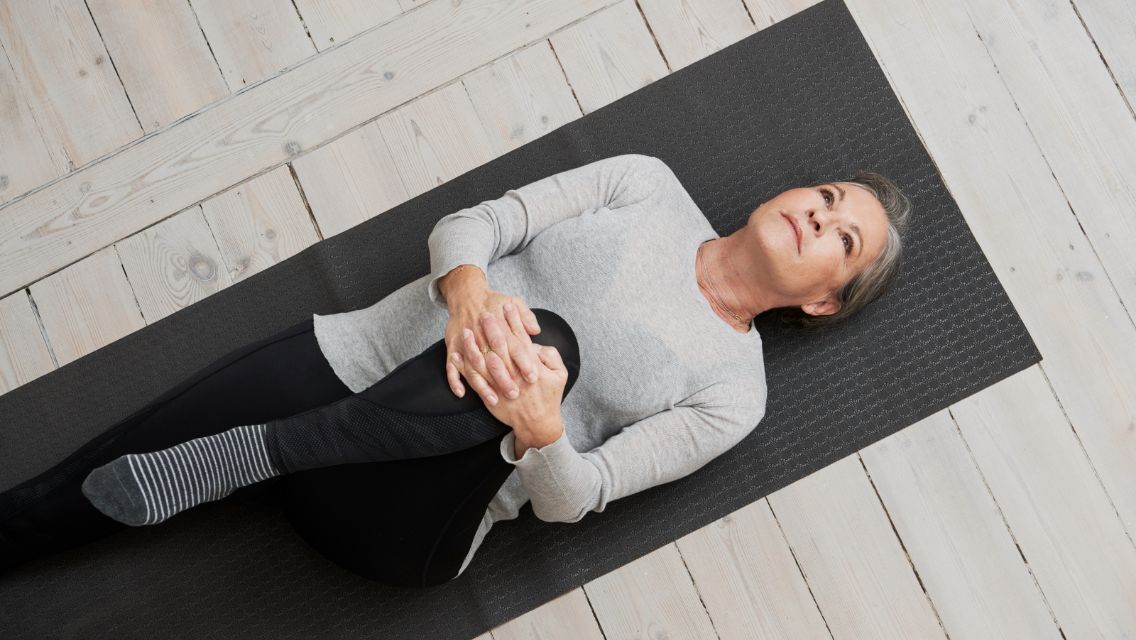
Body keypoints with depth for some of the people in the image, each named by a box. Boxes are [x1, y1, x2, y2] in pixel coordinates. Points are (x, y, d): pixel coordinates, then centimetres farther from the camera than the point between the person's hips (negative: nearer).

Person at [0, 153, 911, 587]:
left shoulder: (732, 391, 1)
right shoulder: (650, 183, 8)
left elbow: (573, 499, -6)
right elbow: (469, 224, 0)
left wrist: (541, 431, -31)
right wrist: (467, 287, -25)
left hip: (402, 526, -3)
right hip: (346, 360, 4)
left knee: (553, 339, -34)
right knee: (86, 477, -11)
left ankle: (233, 461, -30)